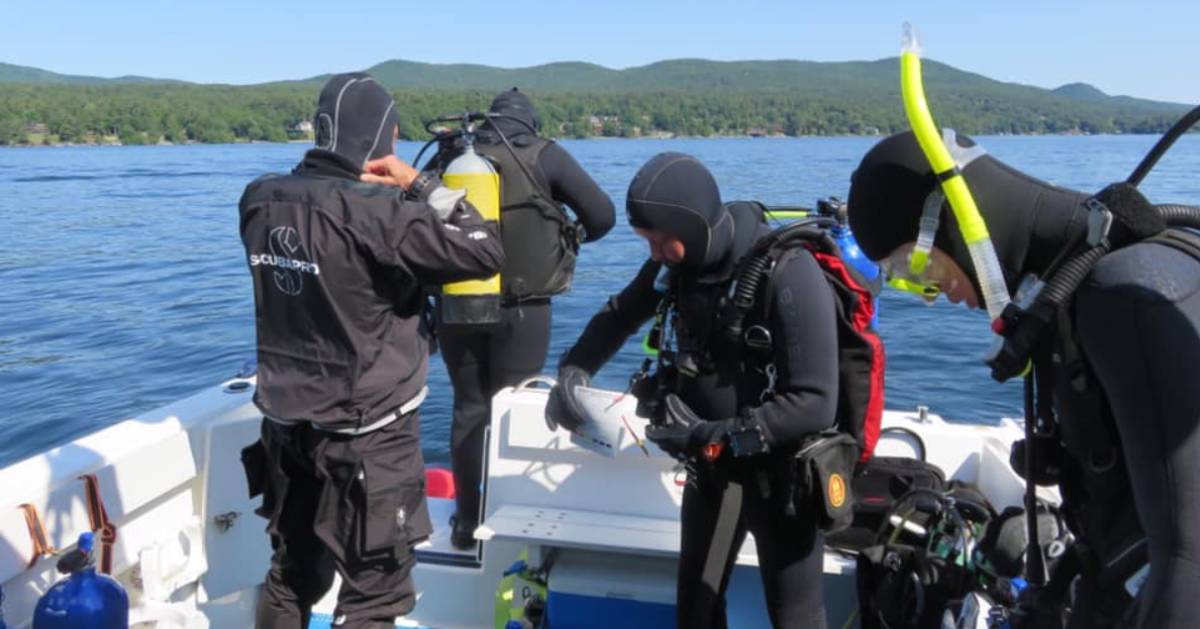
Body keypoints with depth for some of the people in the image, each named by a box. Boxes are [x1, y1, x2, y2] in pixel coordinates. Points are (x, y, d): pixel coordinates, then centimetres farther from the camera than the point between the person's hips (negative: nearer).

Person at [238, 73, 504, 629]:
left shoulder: (261, 201, -3)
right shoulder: (378, 214, -23)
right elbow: (486, 255, -19)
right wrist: (421, 184, -11)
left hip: (286, 425, 7)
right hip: (367, 438, -7)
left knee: (292, 574, 23)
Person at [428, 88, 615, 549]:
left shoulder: (451, 156, 5)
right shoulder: (545, 155, -3)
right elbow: (603, 216, -5)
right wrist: (569, 236, 14)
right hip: (520, 310, -3)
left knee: (469, 408, 14)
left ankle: (466, 521, 21)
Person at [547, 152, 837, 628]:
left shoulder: (789, 274, -27)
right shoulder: (680, 260, -6)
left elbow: (815, 405, -30)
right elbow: (620, 316, 12)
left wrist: (709, 435, -28)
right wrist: (573, 370, -5)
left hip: (782, 472, -6)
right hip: (712, 466, 6)